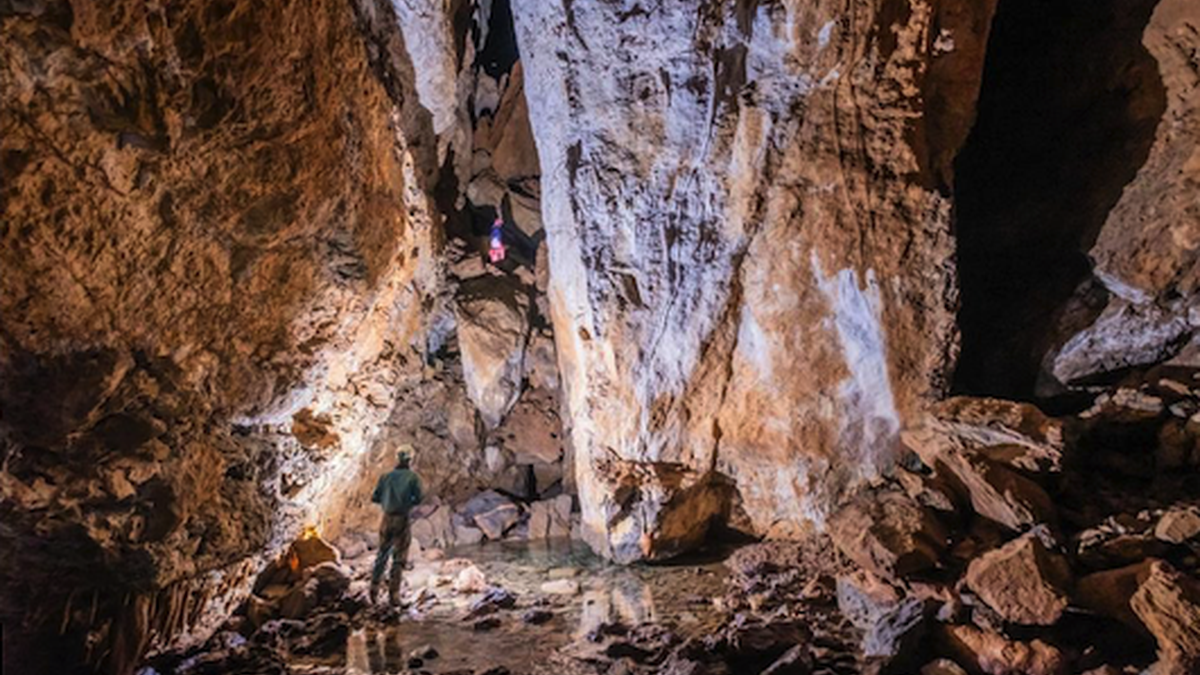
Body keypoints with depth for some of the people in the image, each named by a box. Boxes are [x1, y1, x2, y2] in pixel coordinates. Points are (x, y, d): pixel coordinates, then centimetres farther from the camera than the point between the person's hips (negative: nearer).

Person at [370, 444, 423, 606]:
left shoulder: (386, 476, 2)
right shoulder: (413, 478, -6)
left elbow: (374, 498, 2)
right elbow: (417, 499, -11)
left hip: (387, 519, 3)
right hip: (402, 520, -3)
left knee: (382, 553, 20)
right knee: (399, 558, 4)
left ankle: (374, 588, 15)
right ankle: (393, 595, 1)